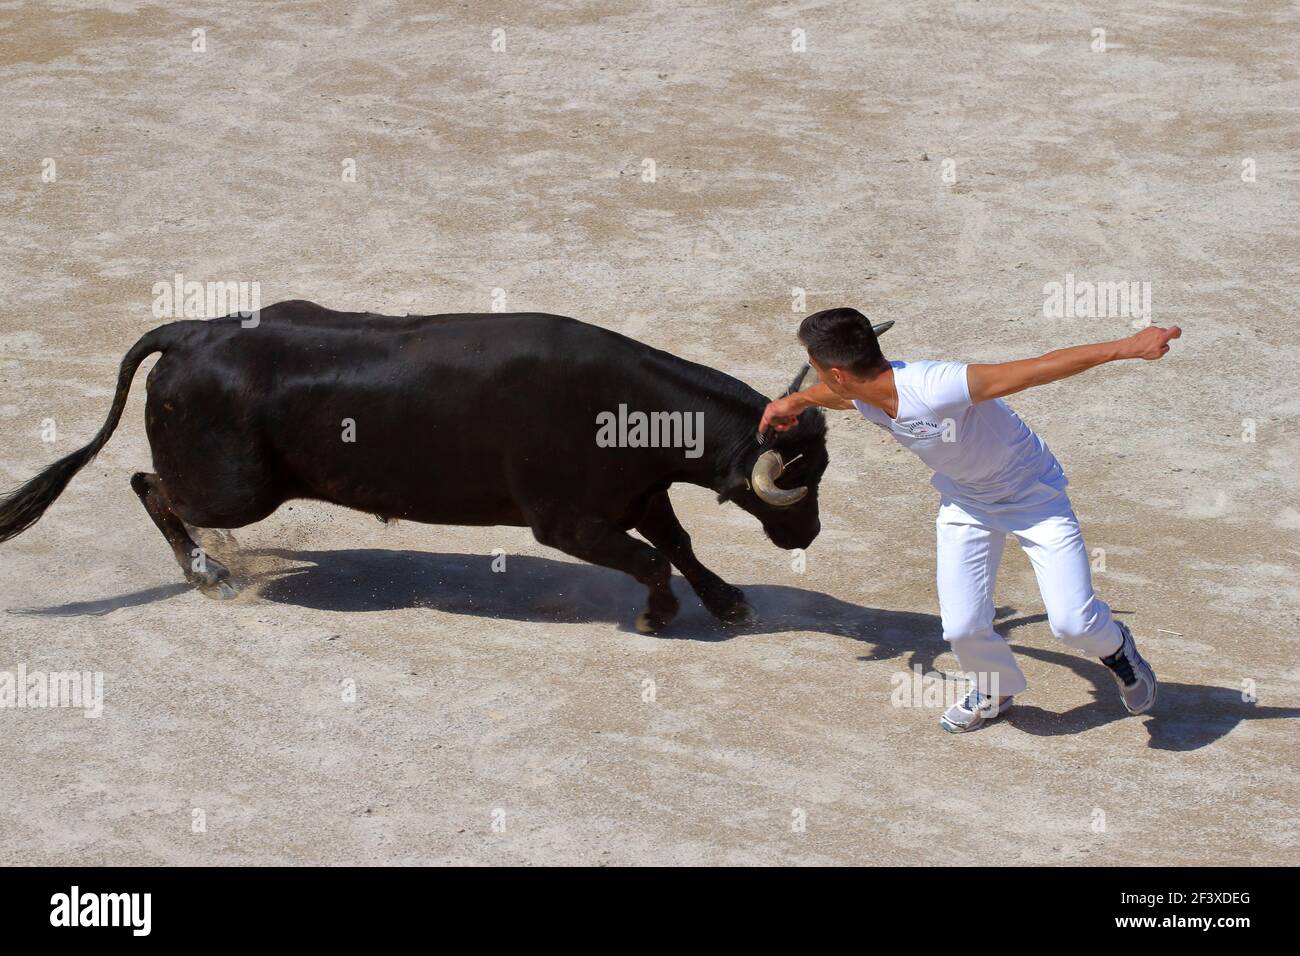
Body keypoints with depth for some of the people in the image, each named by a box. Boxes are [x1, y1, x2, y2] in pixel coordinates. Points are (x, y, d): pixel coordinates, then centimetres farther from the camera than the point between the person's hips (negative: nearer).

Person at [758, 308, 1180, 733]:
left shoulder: (936, 388, -40)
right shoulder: (861, 396, -15)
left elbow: (1040, 368, -41)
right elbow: (834, 394, 13)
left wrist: (1128, 347, -46)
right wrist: (795, 402, 34)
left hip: (1035, 494, -6)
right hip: (965, 502, 6)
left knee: (1072, 622, -14)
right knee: (962, 629, -6)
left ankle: (1114, 646, 23)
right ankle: (995, 690, 27)